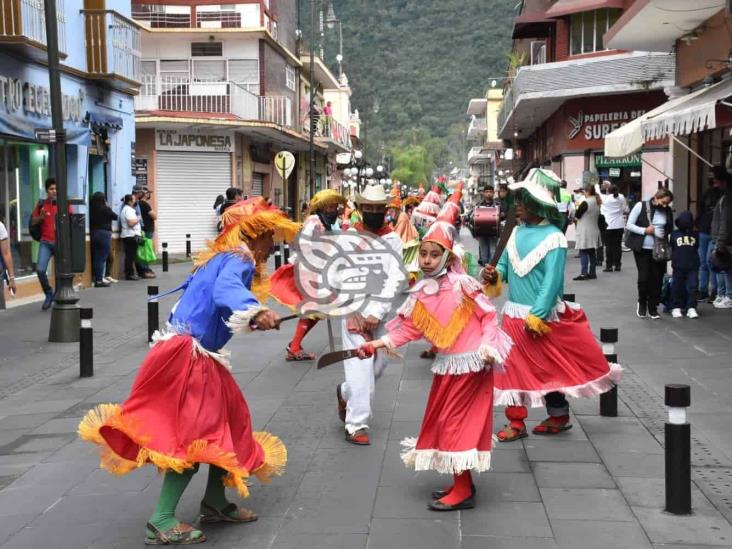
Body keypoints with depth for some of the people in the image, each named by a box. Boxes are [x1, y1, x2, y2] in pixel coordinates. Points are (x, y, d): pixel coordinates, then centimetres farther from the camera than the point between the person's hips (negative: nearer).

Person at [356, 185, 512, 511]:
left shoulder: (461, 284, -15)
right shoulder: (420, 294, 3)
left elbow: (488, 315, -10)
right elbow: (408, 328, 5)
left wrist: (488, 346, -21)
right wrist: (375, 344, -1)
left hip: (471, 362, -7)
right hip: (446, 363, 7)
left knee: (457, 421, -4)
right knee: (445, 420, 14)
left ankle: (463, 492, 6)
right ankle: (461, 482, 29)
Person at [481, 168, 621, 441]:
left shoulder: (553, 237, -15)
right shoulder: (518, 232, 6)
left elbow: (552, 280, -19)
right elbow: (505, 265, 14)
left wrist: (536, 316, -22)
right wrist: (494, 276, -9)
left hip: (541, 316, -7)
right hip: (513, 314, 7)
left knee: (550, 367, 7)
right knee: (514, 366, 9)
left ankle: (559, 416, 22)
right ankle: (516, 421, 18)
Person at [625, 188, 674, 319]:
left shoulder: (667, 211, 5)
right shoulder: (641, 206, -6)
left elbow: (670, 230, 16)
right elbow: (629, 225, -5)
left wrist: (667, 243, 0)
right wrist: (645, 230, -15)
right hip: (642, 249, -3)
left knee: (657, 279, 3)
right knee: (644, 277, -5)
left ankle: (653, 308, 17)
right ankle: (642, 303, 20)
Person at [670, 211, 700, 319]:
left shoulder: (695, 234, 6)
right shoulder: (674, 234, 2)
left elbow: (696, 248, 14)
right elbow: (671, 248, 8)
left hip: (692, 266, 1)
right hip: (678, 266, -1)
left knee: (692, 286, -2)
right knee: (677, 287, 5)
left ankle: (691, 308, 2)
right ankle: (676, 307, 15)